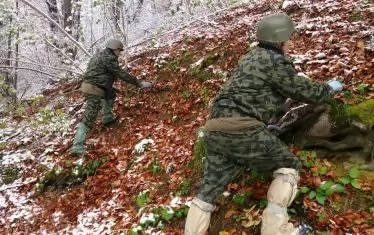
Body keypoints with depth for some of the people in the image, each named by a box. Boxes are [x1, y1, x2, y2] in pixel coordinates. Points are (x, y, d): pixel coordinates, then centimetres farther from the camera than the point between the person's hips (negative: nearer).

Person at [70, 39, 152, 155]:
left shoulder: (100, 55, 18)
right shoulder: (109, 58, -12)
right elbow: (122, 74, -13)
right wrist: (139, 83, -8)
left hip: (88, 86, 10)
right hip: (93, 90, -10)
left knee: (111, 93, 27)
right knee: (89, 119, -8)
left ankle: (107, 118, 29)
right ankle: (77, 146, -6)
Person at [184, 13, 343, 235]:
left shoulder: (249, 58, 25)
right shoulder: (275, 61, -2)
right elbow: (308, 92, 6)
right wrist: (331, 88, 25)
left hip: (215, 130, 9)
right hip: (242, 129, -8)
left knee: (211, 187, 13)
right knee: (289, 165, 9)